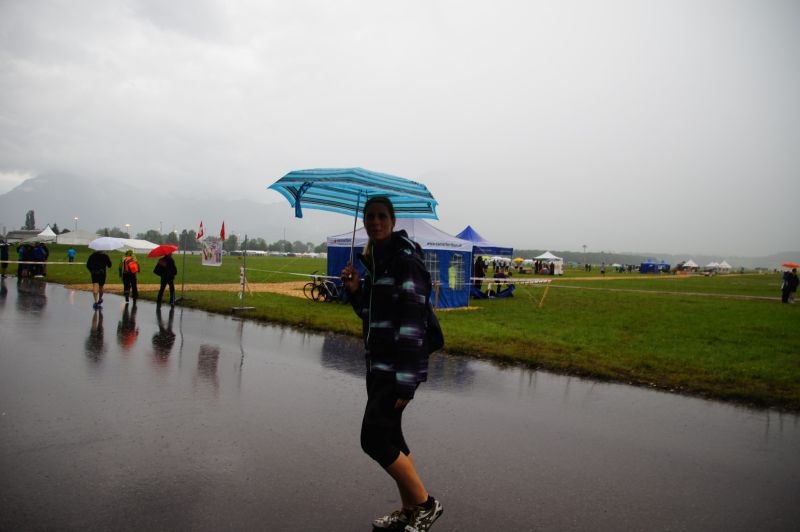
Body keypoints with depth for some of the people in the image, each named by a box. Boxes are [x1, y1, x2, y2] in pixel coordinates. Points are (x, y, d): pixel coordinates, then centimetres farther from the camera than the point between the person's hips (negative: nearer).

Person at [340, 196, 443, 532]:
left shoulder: (405, 258, -13)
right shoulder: (374, 259, 12)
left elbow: (413, 321, -19)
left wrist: (406, 379, -23)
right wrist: (354, 289, -2)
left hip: (398, 365, -9)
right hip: (378, 362, 9)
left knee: (374, 438, -9)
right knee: (389, 436, 13)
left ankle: (425, 504, 8)